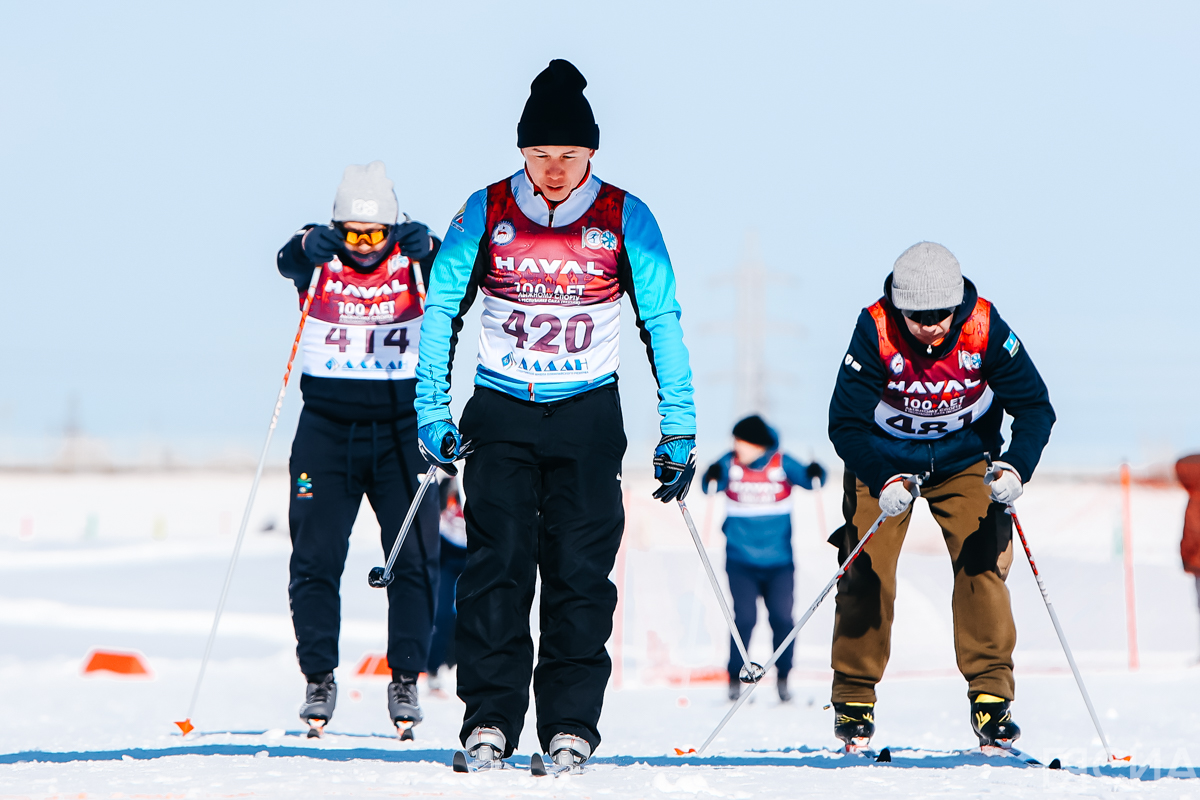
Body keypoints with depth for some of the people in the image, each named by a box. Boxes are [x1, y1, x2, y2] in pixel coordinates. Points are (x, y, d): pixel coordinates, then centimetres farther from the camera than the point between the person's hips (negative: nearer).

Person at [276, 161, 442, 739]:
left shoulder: (412, 260, -4)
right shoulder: (319, 259, -2)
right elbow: (289, 261, -21)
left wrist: (428, 251, -43)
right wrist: (309, 248, -42)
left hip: (400, 428, 0)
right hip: (327, 427, 0)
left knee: (413, 556, -5)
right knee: (315, 556, -2)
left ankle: (405, 679, 5)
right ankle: (318, 679, 8)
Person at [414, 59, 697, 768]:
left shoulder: (625, 218, -2)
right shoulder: (486, 213, -2)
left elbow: (663, 324, 2)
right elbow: (441, 311, 5)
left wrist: (679, 429, -1)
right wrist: (432, 412, 0)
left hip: (588, 417, 0)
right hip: (501, 415, 0)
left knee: (580, 571, -4)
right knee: (497, 565, -8)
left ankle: (572, 724, 0)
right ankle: (490, 720, -4)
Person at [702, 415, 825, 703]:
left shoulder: (782, 463, -2)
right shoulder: (730, 463, -2)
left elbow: (807, 479, -5)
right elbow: (709, 485, -7)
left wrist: (815, 474, -27)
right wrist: (713, 477, -29)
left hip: (778, 561, 0)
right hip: (741, 560, 0)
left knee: (782, 619, -6)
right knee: (744, 619, -10)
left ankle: (783, 678, 10)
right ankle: (735, 679, 1)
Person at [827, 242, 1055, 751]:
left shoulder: (985, 329, -25)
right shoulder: (876, 331, -28)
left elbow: (1035, 406, -18)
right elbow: (845, 423, -25)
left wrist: (1016, 466, -36)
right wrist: (885, 480, -40)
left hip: (965, 460, 1)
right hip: (885, 460, -1)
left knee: (982, 562, -16)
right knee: (868, 571, -9)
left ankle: (991, 694, -10)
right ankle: (854, 699, 7)